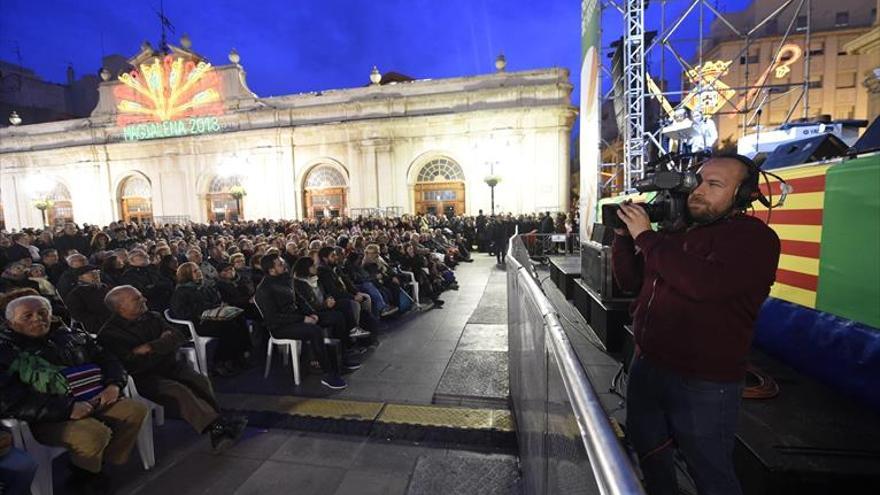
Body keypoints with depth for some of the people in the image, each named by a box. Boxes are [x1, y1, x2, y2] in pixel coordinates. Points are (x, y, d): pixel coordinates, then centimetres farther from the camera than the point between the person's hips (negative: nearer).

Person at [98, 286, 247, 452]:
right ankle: (218, 426, -36)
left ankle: (217, 431, -30)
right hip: (145, 378, -5)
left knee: (202, 381, -23)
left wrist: (150, 348, -12)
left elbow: (179, 338, 1)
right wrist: (163, 344, -4)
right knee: (178, 391, -32)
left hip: (171, 366, 5)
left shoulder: (153, 317, 12)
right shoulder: (109, 334, -5)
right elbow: (135, 366, -15)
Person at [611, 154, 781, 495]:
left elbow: (703, 283, -32)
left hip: (704, 384, -6)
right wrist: (623, 235, -4)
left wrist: (645, 236, -24)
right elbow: (631, 281, 10)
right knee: (647, 450, 25)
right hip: (646, 365, 7)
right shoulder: (676, 231, 7)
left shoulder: (755, 237, -13)